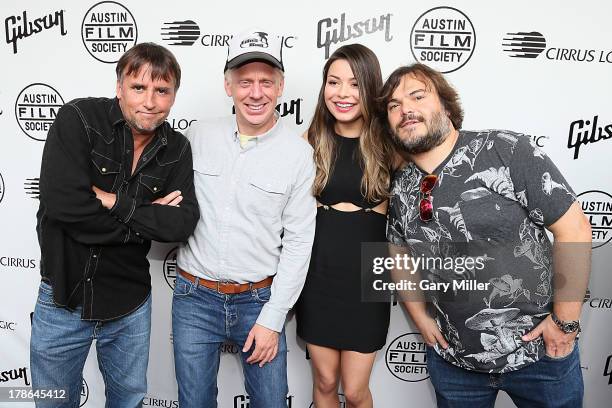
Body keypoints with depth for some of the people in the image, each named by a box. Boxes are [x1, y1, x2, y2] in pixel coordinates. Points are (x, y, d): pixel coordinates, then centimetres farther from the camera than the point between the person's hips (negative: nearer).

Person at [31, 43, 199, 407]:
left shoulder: (177, 149, -4)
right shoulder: (78, 120, -15)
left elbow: (183, 223, -14)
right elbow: (64, 205, -26)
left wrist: (116, 202, -23)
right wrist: (149, 219, -18)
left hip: (130, 304, 3)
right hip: (63, 298, -2)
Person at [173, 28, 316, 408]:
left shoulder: (299, 154, -9)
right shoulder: (198, 137, -2)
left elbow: (299, 244, -8)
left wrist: (272, 319, -8)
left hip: (259, 300, -1)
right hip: (195, 297, 2)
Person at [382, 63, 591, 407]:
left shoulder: (508, 151, -16)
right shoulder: (400, 191, -3)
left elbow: (575, 230, -14)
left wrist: (566, 321, -12)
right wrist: (421, 318, 6)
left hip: (540, 350, -3)